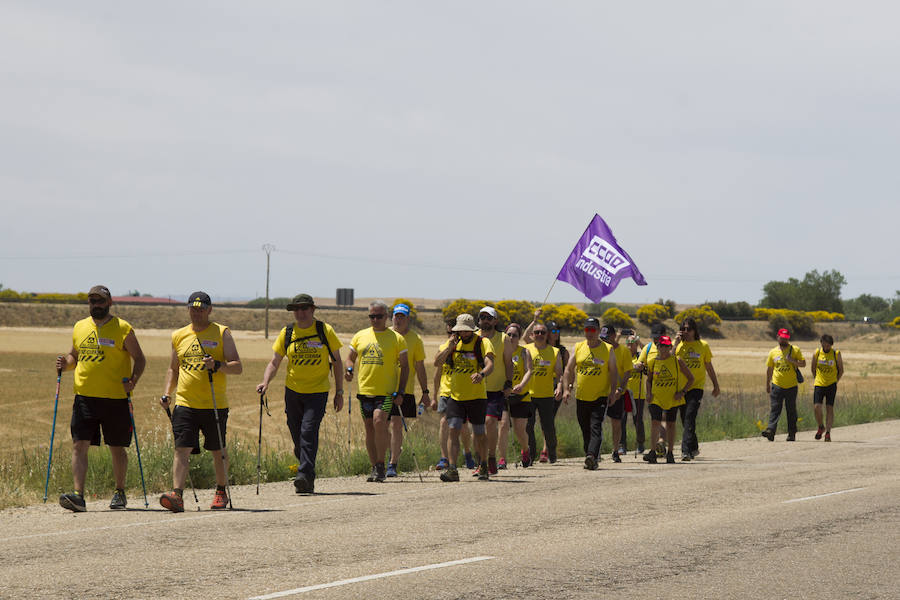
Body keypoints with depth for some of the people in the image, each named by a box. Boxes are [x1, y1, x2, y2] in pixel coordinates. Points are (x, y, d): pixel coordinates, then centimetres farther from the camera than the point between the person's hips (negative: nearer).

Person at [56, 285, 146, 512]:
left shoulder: (122, 329, -2)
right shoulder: (79, 327, 11)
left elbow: (139, 359, 2)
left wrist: (133, 380, -14)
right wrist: (65, 363, 1)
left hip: (115, 398, -3)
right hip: (85, 397, 3)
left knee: (117, 448, 9)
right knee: (79, 445, -9)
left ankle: (120, 493, 25)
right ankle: (78, 495, -14)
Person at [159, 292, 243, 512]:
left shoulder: (222, 333, 2)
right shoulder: (179, 336, 12)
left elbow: (237, 367, -3)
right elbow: (173, 369, 23)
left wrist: (218, 365, -22)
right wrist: (167, 393, 8)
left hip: (215, 404, -2)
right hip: (185, 403, 2)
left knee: (218, 452, 10)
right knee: (181, 449, -12)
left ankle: (221, 492, 28)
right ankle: (177, 494, -20)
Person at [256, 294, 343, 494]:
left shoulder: (325, 331, -2)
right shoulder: (287, 333, 4)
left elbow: (336, 361, 5)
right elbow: (274, 362, 5)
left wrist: (339, 392, 3)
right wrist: (265, 383, -13)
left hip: (317, 391, -3)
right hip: (293, 390, 3)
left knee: (308, 431, -18)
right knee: (297, 436, 7)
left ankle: (305, 476, -23)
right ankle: (306, 471, 25)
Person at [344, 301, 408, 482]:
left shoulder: (396, 338, 1)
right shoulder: (360, 336, 11)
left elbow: (404, 367, 3)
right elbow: (350, 358, 18)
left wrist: (400, 392, -6)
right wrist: (349, 369, -6)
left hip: (386, 391, -4)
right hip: (364, 390, 4)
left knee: (379, 423, -21)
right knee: (369, 429, 7)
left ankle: (381, 465, -12)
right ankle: (375, 468, 15)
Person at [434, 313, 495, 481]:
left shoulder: (482, 343, -6)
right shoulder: (454, 343, 8)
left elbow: (490, 364, -21)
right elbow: (437, 363, 2)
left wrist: (481, 374, -43)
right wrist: (449, 348, -13)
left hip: (477, 396, -3)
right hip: (455, 396, 3)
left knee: (479, 433, 7)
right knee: (453, 430, -10)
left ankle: (484, 467, 27)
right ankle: (452, 470, -13)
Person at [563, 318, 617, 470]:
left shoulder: (608, 349, 1)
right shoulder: (578, 348, 8)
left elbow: (613, 372, 1)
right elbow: (569, 369, 11)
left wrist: (613, 391, -9)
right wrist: (566, 389, 1)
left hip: (600, 397, -4)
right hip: (581, 397, 4)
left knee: (596, 428, -17)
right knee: (585, 430, 9)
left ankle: (592, 456, -29)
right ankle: (591, 460, 19)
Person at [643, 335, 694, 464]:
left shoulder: (677, 361, -3)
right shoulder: (652, 362, 2)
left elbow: (691, 378, 3)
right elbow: (649, 380, 16)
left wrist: (682, 392, -8)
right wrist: (649, 393, 0)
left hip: (673, 398, 0)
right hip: (656, 398, 0)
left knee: (670, 424, 6)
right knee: (655, 423, -12)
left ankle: (669, 453, 15)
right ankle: (652, 452, -9)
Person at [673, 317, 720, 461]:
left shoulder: (703, 345, 5)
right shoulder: (678, 345, 5)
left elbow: (709, 367, 14)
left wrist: (715, 385, 18)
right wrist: (676, 342, -15)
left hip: (696, 386, -3)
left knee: (689, 418, -17)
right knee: (685, 420, 11)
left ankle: (686, 451, -22)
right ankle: (694, 448, 30)